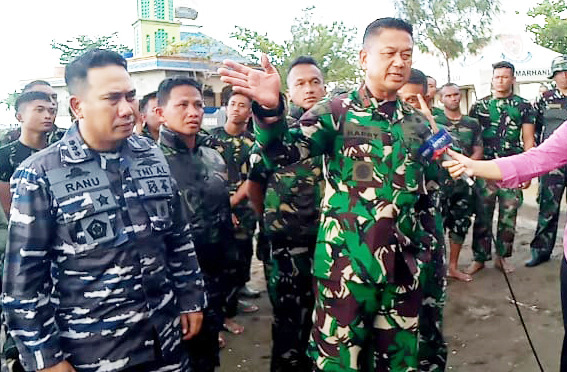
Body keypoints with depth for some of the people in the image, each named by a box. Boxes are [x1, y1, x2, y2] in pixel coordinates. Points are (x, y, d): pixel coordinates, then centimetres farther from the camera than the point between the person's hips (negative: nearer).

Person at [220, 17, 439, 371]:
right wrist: (271, 109, -40)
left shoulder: (418, 124, 9)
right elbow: (286, 149, -21)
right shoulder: (336, 112, -5)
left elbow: (426, 199, 15)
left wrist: (428, 252, 14)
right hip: (346, 264, -4)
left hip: (404, 267, 5)